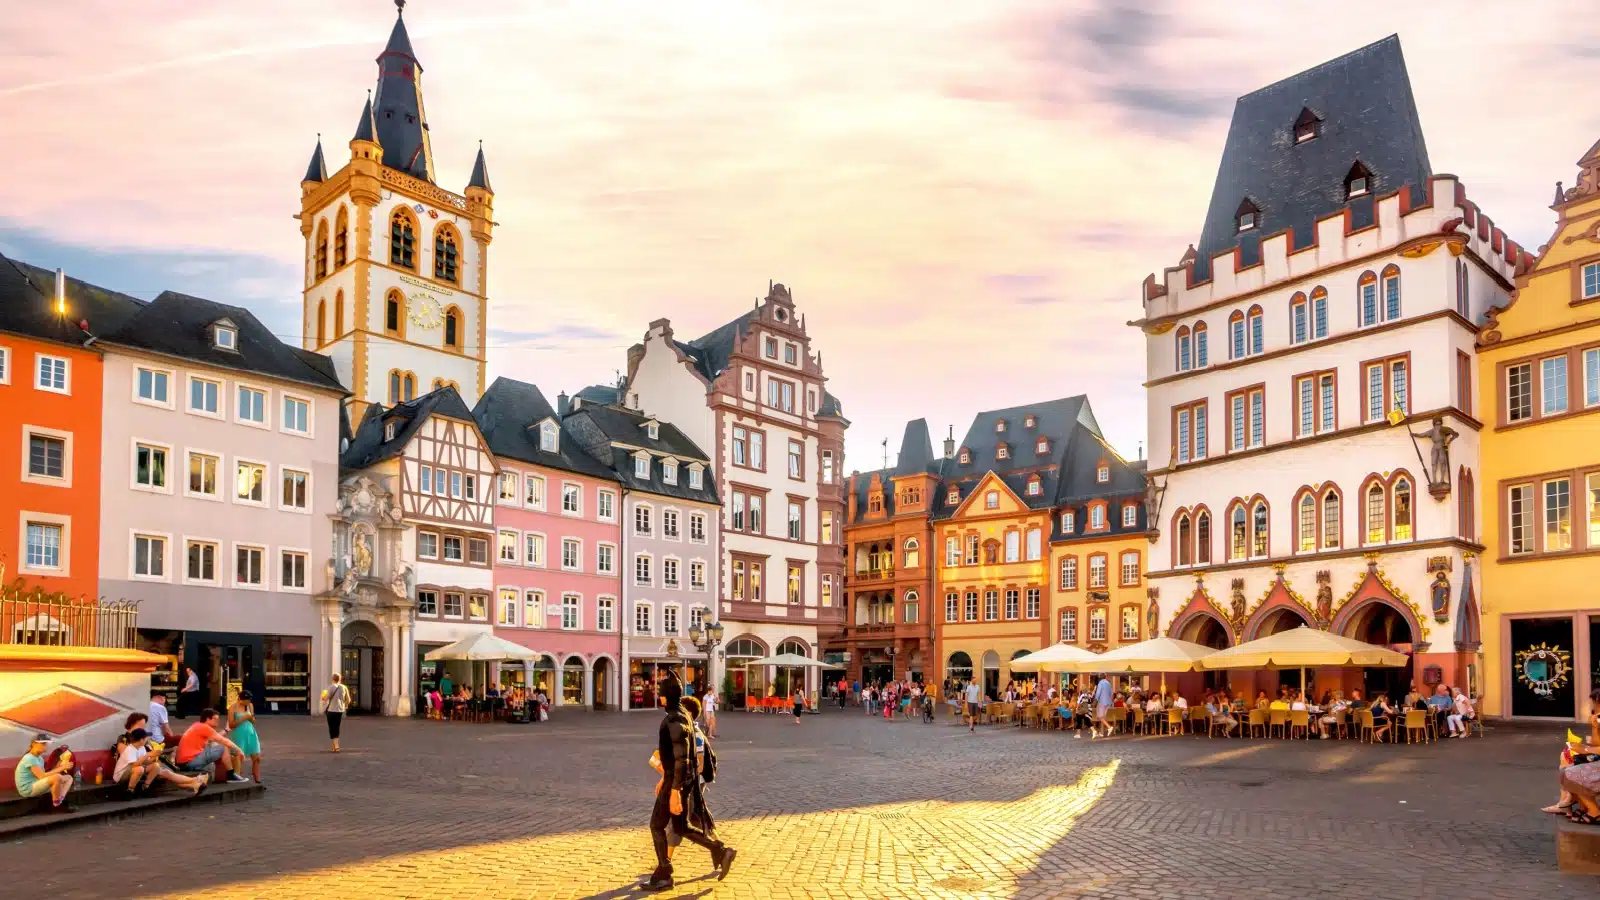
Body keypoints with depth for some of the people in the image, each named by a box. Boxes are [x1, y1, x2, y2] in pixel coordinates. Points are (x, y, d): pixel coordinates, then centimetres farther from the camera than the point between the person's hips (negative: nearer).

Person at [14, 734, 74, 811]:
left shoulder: (40, 758, 14)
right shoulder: (30, 759, -18)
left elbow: (44, 774, 4)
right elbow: (42, 776, -25)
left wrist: (58, 767, -8)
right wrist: (61, 768, -24)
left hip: (37, 785, 10)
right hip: (28, 789, -10)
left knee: (69, 778, 5)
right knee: (57, 777, -32)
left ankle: (60, 801, -15)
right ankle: (56, 805, -16)